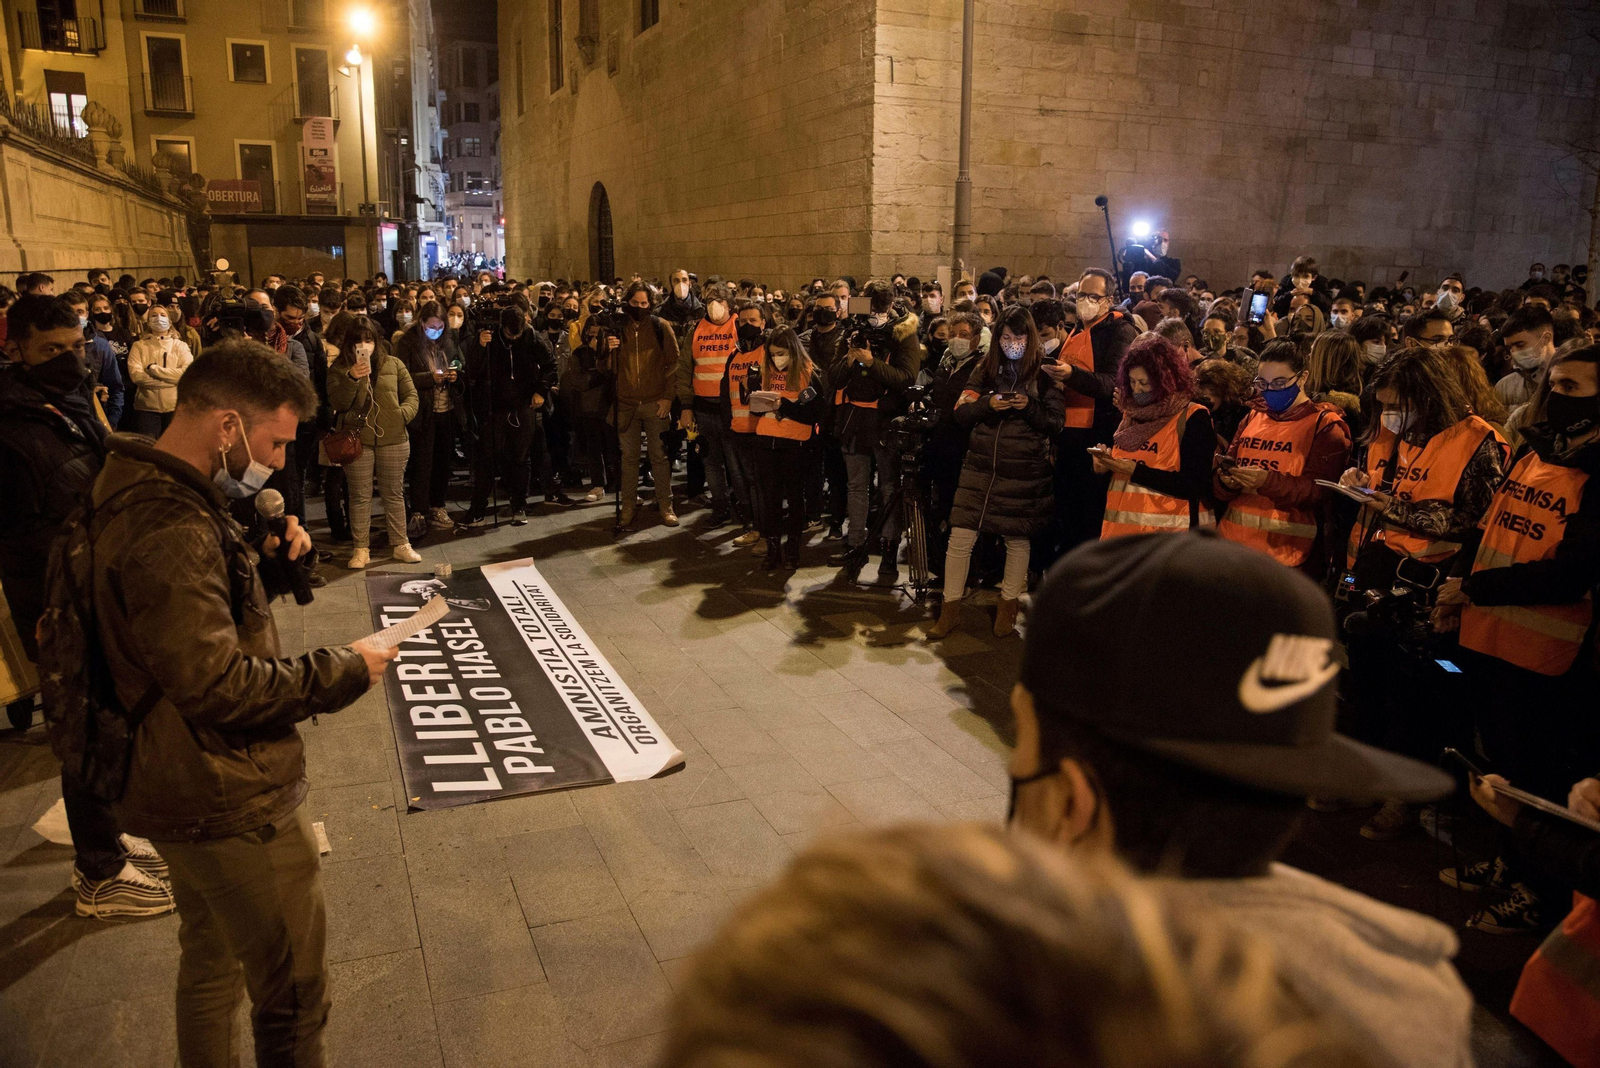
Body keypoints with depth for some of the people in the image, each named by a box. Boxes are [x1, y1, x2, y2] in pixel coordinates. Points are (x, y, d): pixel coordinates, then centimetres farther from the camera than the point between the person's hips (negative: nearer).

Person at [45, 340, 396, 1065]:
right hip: (231, 802, -11)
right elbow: (219, 685, -30)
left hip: (183, 788, 11)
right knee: (293, 993, 5)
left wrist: (269, 564, 1)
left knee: (212, 960, 27)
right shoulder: (170, 529, -27)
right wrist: (343, 672, -20)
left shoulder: (149, 495, 6)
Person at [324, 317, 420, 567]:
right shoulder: (339, 368, 3)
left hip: (393, 439, 1)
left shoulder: (394, 365, 7)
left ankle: (400, 544, 18)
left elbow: (411, 395, 10)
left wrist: (403, 414, -9)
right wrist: (352, 379, -22)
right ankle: (361, 548, 11)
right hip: (357, 440, -1)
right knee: (360, 496, 4)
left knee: (394, 494, 9)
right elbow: (337, 403, -7)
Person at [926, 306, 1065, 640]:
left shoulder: (1044, 374, 1)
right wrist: (988, 404, -14)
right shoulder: (985, 370, 9)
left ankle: (1008, 607, 27)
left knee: (1017, 539, 9)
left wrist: (1029, 407, -18)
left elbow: (1056, 422, -1)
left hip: (1024, 471, -2)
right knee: (960, 537, -2)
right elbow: (961, 413, 4)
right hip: (980, 465, 2)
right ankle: (950, 610, 10)